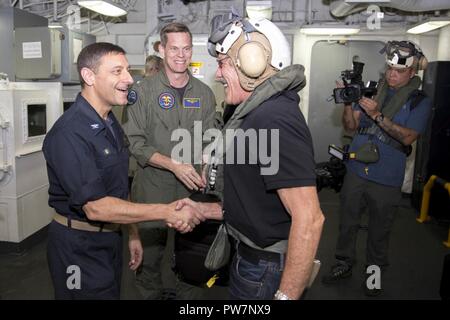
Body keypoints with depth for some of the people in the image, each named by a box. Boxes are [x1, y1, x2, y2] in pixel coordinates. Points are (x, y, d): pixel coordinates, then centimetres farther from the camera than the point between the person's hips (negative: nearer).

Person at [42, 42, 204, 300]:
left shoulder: (111, 123, 6)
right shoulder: (68, 134, -24)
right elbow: (95, 207, -28)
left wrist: (132, 233, 13)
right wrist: (166, 212, -28)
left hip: (111, 238, 8)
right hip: (80, 247, -8)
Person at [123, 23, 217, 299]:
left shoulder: (204, 93, 5)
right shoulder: (144, 91, -5)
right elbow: (135, 142, -10)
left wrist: (205, 170, -11)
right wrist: (174, 165, -20)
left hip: (192, 187, 3)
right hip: (153, 186, -2)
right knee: (151, 251, 11)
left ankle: (183, 293, 36)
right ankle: (151, 293, 35)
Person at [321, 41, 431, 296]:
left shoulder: (419, 102, -2)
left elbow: (408, 137, -15)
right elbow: (351, 126, 4)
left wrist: (377, 115, -23)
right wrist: (348, 103, -14)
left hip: (386, 179, -2)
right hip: (356, 171, 3)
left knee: (380, 228, 12)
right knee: (348, 221, 12)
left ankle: (375, 269, 33)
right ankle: (344, 264, 30)